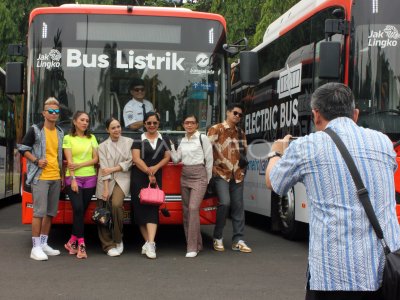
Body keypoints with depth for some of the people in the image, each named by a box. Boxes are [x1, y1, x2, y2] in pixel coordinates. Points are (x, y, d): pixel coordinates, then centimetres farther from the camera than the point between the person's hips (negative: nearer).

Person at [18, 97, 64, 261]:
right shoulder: (35, 130, -4)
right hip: (40, 177, -6)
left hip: (56, 178, 6)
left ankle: (44, 244, 18)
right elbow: (23, 148, -2)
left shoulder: (60, 132, 13)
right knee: (40, 211, -10)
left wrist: (62, 174, 16)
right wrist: (36, 161, -15)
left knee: (51, 212, 9)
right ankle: (36, 247, -5)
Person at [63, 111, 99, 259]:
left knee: (82, 210, 2)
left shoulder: (92, 138, 13)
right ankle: (81, 244, -13)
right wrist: (72, 179, -14)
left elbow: (95, 159, 6)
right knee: (78, 209, -16)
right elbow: (69, 161, -5)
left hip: (90, 178, 3)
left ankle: (72, 242, 12)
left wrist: (80, 165, -9)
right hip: (74, 178, -3)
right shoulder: (68, 138, 4)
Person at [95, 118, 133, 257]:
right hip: (106, 181, 2)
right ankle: (108, 246, 5)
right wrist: (106, 189, -9)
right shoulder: (103, 146, 10)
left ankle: (118, 240, -6)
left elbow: (129, 162, 3)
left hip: (122, 179, -1)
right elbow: (104, 168, 0)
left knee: (116, 204, -24)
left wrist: (113, 169, -6)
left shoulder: (129, 142, 10)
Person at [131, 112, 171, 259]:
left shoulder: (164, 140, 13)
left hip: (156, 178, 1)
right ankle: (148, 242, 4)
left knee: (152, 208, -10)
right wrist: (148, 172, -12)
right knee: (140, 209, -3)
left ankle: (150, 243, -20)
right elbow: (136, 159, -4)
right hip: (139, 178, -1)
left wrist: (156, 167, -11)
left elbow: (167, 157, 6)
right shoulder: (138, 140, 5)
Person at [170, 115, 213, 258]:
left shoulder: (203, 138, -4)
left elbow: (209, 160, -2)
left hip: (199, 176, -6)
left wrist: (207, 179, 1)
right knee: (186, 210, 5)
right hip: (184, 176, 7)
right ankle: (197, 243, 16)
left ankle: (193, 247, -15)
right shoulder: (183, 141, 14)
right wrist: (170, 146, 1)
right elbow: (176, 159, 10)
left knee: (193, 208, -17)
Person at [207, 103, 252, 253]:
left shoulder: (240, 133, 16)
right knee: (225, 203, -18)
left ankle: (238, 240, 9)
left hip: (237, 174, 6)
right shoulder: (216, 129, -1)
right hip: (221, 173, -5)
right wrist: (212, 167, -10)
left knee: (238, 206, 3)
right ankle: (218, 237, -2)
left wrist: (243, 167, 14)